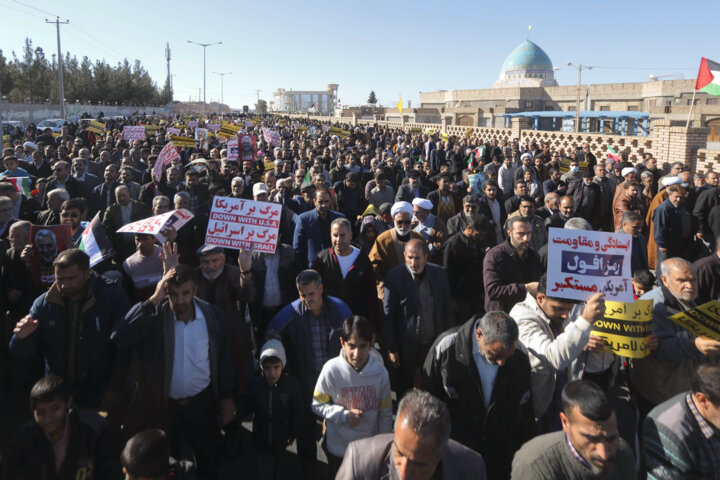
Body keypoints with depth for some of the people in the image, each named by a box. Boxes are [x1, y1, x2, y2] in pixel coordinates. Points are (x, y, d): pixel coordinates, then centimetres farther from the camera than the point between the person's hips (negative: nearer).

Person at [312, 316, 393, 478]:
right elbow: (317, 405, -8)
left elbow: (386, 415, -4)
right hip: (337, 448, -1)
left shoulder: (380, 372, -16)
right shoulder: (332, 369, -20)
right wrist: (343, 415, -22)